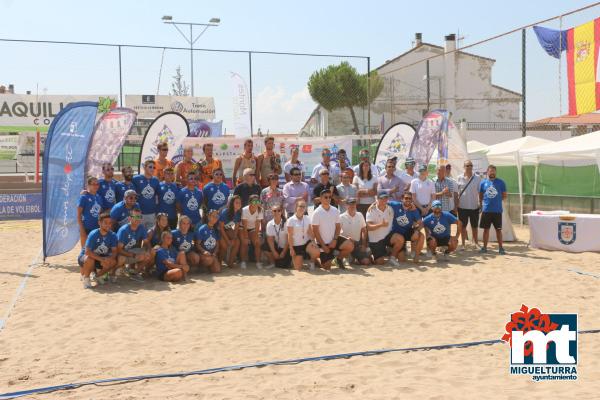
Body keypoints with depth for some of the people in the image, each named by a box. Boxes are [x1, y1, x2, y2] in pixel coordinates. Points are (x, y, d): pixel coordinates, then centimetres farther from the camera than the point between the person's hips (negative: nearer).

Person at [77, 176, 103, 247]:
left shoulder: (99, 197, 9)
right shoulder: (84, 197, -8)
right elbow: (79, 214, -9)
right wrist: (81, 229, -14)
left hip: (97, 228, 6)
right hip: (86, 228, -6)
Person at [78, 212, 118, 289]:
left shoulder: (112, 236, -11)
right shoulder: (93, 234, -24)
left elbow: (114, 251, -12)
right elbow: (87, 252, -30)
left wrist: (109, 258, -35)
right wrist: (101, 259, -39)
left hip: (102, 258, 4)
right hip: (84, 256, -4)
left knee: (114, 262, -21)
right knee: (89, 259, -38)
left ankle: (97, 275, 6)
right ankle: (86, 277, -8)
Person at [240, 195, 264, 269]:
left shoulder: (259, 211, -20)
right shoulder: (244, 210, -28)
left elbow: (257, 225, -18)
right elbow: (244, 226, -25)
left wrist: (256, 236, -22)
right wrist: (246, 237, -26)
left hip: (253, 229, 3)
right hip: (244, 228, -3)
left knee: (257, 243, -12)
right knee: (244, 243, -20)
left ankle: (258, 262, -5)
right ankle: (243, 262, -11)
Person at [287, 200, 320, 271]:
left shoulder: (307, 218, 3)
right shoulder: (291, 220, -9)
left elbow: (310, 231, 3)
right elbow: (290, 236, -8)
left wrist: (312, 241, -14)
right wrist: (291, 248, -10)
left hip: (306, 242, 3)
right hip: (296, 245, -3)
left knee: (316, 252, -29)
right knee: (298, 268, -3)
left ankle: (312, 263, 4)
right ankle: (293, 260, 32)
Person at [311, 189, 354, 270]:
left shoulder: (335, 211, 1)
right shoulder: (316, 213, -11)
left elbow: (338, 227, 4)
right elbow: (315, 231, -11)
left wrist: (334, 240, -11)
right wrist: (323, 245, -13)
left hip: (333, 240, 3)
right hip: (322, 242, -3)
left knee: (350, 246, -22)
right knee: (327, 267, -5)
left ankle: (339, 258, 6)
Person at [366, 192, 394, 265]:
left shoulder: (390, 209, 2)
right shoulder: (372, 211, -11)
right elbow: (369, 227, -21)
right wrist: (381, 225, -34)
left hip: (387, 235, 4)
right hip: (375, 239, -4)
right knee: (380, 262, -9)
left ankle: (393, 257, -4)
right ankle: (371, 256, 27)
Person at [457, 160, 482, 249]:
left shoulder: (477, 178, -1)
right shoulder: (459, 178, -2)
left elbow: (480, 192, 2)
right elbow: (456, 192, 2)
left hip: (474, 206, 0)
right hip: (462, 206, 0)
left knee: (474, 226, 13)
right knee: (463, 226, 7)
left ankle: (476, 242, 27)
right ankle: (463, 244, 16)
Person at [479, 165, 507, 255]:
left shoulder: (501, 182, 0)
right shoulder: (483, 183, 5)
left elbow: (504, 196, 6)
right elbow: (480, 196, 12)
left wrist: (497, 200, -4)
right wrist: (482, 204, 2)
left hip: (497, 210, -1)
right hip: (486, 210, 1)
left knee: (498, 229, 4)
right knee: (486, 229, 8)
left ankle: (500, 247, 11)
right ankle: (485, 247, 16)